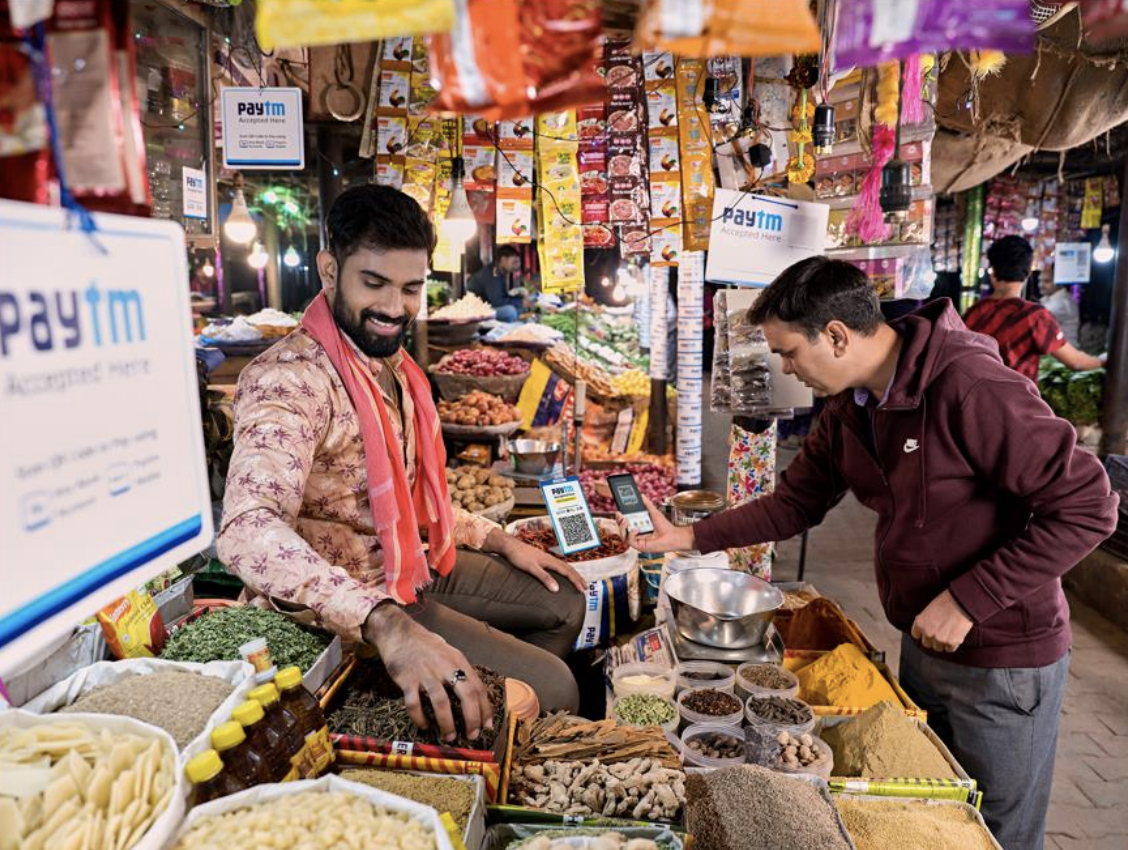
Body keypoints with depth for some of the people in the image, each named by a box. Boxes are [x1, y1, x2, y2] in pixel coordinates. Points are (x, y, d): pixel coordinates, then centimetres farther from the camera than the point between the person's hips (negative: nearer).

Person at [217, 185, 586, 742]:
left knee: (564, 601, 18)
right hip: (347, 608, -9)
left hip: (414, 567, 10)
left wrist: (499, 540, 10)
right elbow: (247, 530, -41)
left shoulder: (392, 365, 8)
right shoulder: (291, 377, -24)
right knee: (550, 688, -15)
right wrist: (387, 626, -52)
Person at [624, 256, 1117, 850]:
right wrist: (689, 538, -1)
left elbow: (1087, 507, -24)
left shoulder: (972, 389, -27)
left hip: (1005, 659, -7)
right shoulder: (848, 407, -1)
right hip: (922, 645, 7)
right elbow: (795, 504, 6)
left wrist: (967, 600, -25)